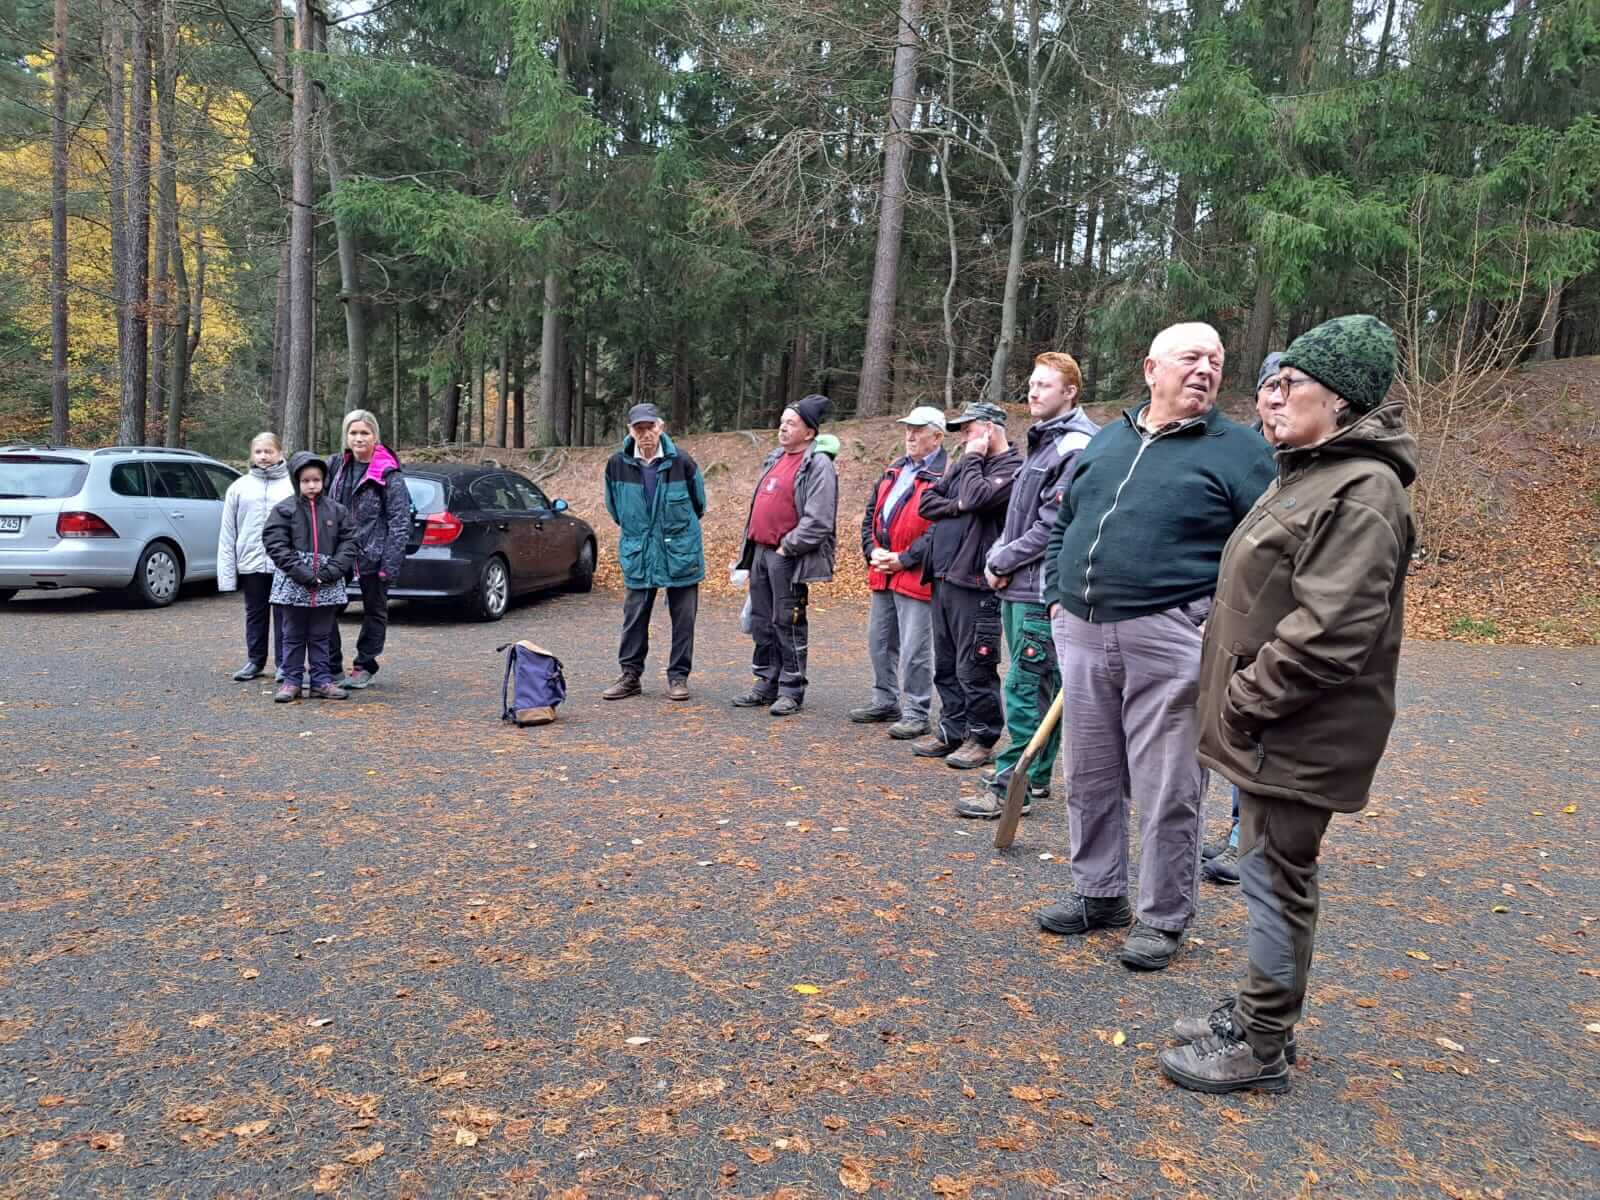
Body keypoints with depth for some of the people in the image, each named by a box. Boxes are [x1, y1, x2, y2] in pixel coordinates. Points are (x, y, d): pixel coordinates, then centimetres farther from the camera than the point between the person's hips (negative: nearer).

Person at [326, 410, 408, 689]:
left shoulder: (389, 473, -10)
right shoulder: (340, 467, 8)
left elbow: (400, 520, -13)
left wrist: (391, 564, -18)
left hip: (373, 556, -5)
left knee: (374, 611, 10)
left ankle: (364, 668, 22)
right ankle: (332, 667, 13)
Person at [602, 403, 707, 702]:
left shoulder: (681, 461, -10)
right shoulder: (617, 464, -5)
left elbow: (699, 503, 6)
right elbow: (613, 507, 13)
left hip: (680, 551, -1)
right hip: (637, 553, 2)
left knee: (683, 617, 4)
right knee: (634, 616, 7)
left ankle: (678, 676, 15)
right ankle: (630, 675, 18)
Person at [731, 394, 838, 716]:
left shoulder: (818, 465, -11)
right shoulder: (775, 458, 16)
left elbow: (818, 521, -19)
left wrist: (787, 548, -16)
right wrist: (751, 548, 17)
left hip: (788, 557, -8)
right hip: (761, 552, 8)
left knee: (787, 624, -2)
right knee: (761, 622, 13)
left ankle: (791, 691, 7)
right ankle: (767, 684, 23)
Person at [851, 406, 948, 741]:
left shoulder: (944, 476, -10)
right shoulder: (895, 470, 16)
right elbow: (871, 514, 17)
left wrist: (903, 559, -18)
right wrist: (872, 551, 2)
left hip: (916, 575, -9)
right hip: (882, 573, 9)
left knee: (914, 649, -4)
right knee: (879, 641, 17)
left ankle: (916, 714, 6)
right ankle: (885, 702, 31)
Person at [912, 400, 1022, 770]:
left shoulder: (1013, 468, -7)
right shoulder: (965, 464, 18)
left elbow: (975, 497, -22)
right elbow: (927, 502, 13)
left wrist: (973, 458, -6)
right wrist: (955, 506, -6)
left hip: (973, 584, -9)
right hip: (942, 579, 9)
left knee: (973, 668, -3)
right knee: (946, 665, 15)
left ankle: (982, 738, 9)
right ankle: (952, 730, 25)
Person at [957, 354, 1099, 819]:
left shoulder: (1076, 448, -14)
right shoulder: (1042, 441, 18)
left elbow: (1052, 527, -19)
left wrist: (1002, 561, -10)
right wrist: (996, 556, 5)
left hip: (1043, 591, -10)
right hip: (1019, 588, 10)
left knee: (1025, 686, -7)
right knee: (1041, 685, 15)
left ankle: (1012, 787, -2)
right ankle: (1034, 778, 24)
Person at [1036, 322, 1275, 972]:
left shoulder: (1238, 450, -2)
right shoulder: (1105, 441, 14)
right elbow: (1062, 525, 22)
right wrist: (1060, 598, 13)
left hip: (1170, 639, -5)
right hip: (1083, 633, 5)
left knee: (1166, 790, 2)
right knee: (1090, 777, 14)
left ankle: (1162, 918, 19)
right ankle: (1098, 893, 31)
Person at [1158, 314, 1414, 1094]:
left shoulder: (1361, 491, -18)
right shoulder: (1308, 474, 14)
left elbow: (1329, 633, -26)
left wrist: (1245, 699, -17)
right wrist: (1234, 696, 14)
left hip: (1298, 737, -10)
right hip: (1267, 726, 10)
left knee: (1276, 879, 1)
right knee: (1270, 875, 18)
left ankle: (1261, 1048, 16)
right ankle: (1253, 1013, 33)